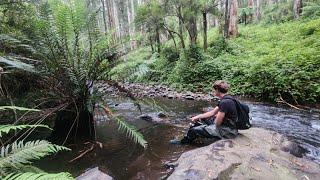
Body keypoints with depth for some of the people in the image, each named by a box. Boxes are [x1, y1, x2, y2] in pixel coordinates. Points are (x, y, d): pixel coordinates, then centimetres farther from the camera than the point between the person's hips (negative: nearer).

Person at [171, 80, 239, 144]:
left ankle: (183, 143, 24)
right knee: (200, 119, 18)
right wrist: (197, 117, 8)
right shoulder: (226, 99, 6)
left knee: (195, 130, -5)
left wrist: (216, 116, -2)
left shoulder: (225, 102, -27)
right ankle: (186, 138, 27)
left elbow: (217, 123, -26)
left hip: (227, 131, -10)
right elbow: (212, 112, 12)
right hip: (226, 125, 10)